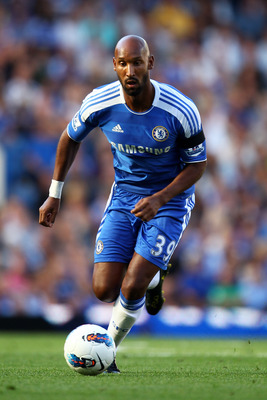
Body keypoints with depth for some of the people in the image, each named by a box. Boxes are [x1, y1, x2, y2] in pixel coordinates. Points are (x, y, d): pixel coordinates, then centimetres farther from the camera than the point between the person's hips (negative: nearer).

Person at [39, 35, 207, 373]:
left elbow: (197, 164, -10)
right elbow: (70, 138, 5)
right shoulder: (99, 104, -16)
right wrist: (54, 195, 7)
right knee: (104, 290, -7)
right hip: (124, 196, 3)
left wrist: (159, 199, -24)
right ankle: (152, 277, 28)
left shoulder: (181, 111, -24)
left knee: (131, 288, -17)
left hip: (170, 200, -3)